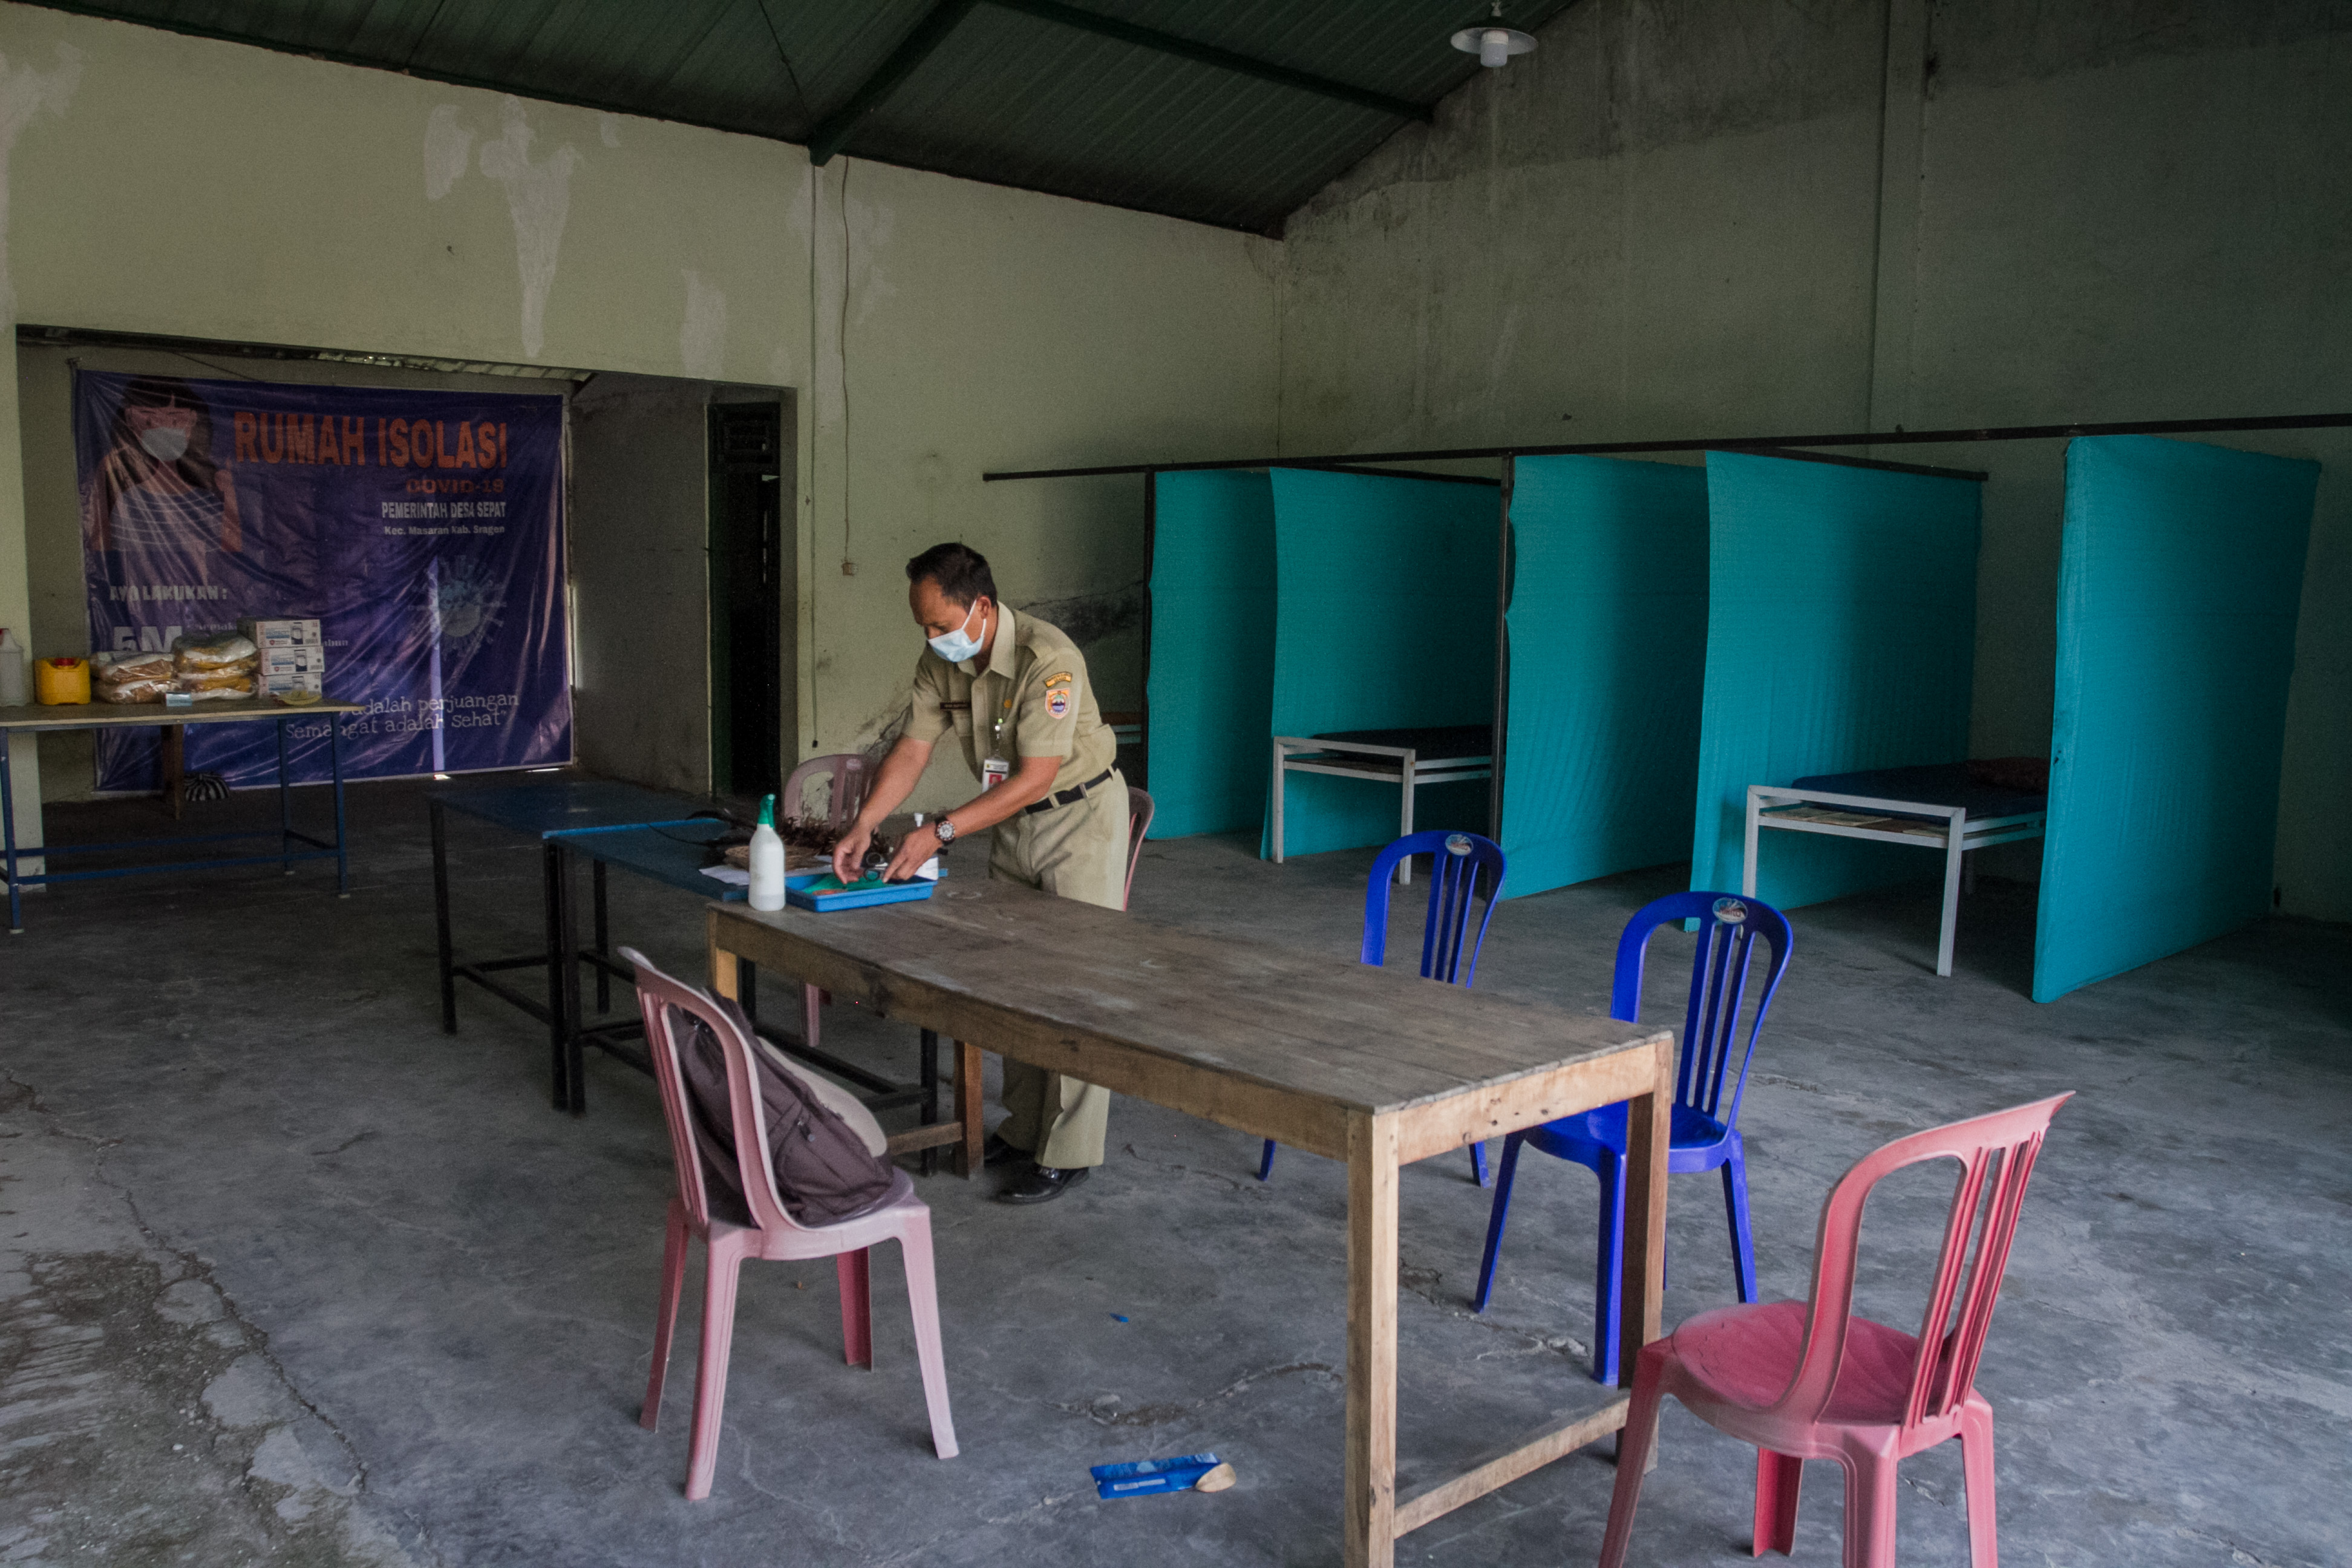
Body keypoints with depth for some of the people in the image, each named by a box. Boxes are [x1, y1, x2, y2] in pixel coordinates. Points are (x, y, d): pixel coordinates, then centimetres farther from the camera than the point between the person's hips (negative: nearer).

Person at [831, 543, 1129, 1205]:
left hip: (1082, 816, -7)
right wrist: (863, 824, -17)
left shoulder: (1049, 661, -30)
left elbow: (1035, 778, -30)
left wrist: (939, 832, -33)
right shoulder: (941, 663, -6)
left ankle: (1068, 1151, 0)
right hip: (1014, 822, 8)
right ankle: (1024, 1128, 24)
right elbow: (912, 750, -3)